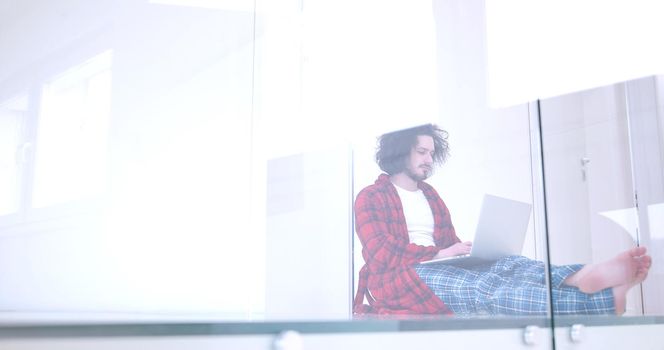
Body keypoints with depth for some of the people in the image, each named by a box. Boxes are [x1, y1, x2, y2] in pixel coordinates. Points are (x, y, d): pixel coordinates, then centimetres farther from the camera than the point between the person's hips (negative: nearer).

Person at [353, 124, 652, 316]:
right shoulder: (371, 198, 4)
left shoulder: (429, 195, 26)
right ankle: (601, 301, -59)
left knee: (505, 264, -26)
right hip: (399, 278, -6)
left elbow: (450, 244, 17)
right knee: (483, 286, -35)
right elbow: (381, 255, -9)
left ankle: (584, 278, -58)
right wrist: (439, 254, -17)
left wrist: (467, 251, -8)